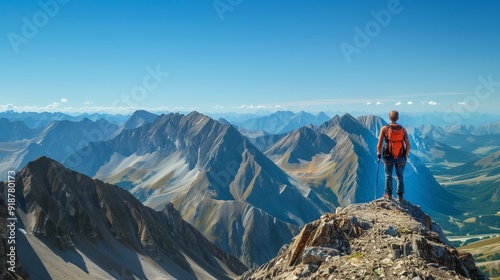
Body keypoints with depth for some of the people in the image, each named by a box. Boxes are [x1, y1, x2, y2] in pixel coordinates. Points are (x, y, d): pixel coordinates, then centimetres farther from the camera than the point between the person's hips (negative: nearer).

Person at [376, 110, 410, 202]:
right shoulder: (403, 130, -5)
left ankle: (389, 194, 27)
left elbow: (379, 145, -11)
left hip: (388, 157, -1)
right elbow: (408, 145, -2)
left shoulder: (384, 129, -11)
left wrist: (379, 154, 6)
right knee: (400, 176, 15)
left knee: (388, 176, 16)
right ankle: (400, 196, 18)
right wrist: (406, 156, 13)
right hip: (401, 157, 1)